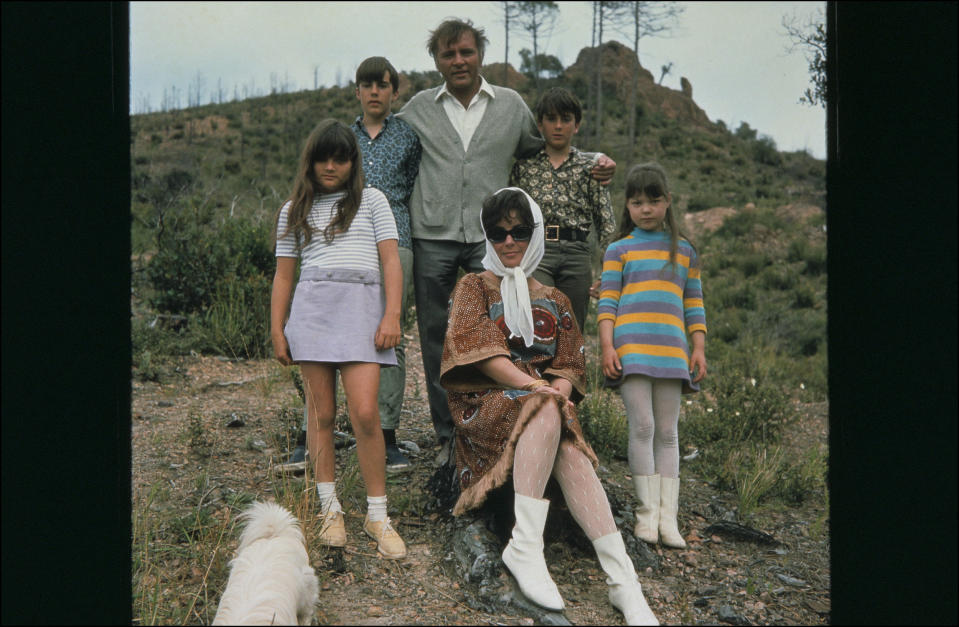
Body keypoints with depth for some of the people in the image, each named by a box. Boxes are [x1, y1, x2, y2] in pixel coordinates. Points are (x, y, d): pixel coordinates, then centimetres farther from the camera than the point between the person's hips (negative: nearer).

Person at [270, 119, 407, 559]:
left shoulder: (372, 200, 14)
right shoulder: (294, 210, 19)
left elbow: (391, 260, 6)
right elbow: (283, 275, 18)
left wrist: (392, 316, -6)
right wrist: (277, 330, 10)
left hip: (362, 307, -2)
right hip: (311, 308, 2)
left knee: (364, 413, -12)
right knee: (321, 414, 2)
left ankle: (377, 515, 0)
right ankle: (329, 507, 15)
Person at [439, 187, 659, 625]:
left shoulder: (553, 301, 22)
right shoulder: (474, 287, 12)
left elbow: (571, 367, 12)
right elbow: (476, 349, -7)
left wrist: (559, 389, -13)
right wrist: (536, 387, -18)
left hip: (545, 405, 3)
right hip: (485, 405, -2)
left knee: (571, 453, -32)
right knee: (547, 413, -36)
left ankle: (623, 579, -39)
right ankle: (525, 546, -38)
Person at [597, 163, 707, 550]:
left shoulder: (684, 251, 17)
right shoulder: (619, 250, 10)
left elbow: (694, 304, 17)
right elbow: (607, 302, 3)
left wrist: (698, 348, 8)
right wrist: (607, 347, -7)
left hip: (671, 352, 3)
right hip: (631, 349, -2)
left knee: (668, 433, 3)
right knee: (642, 427, -8)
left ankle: (668, 516, 8)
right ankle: (647, 511, 3)